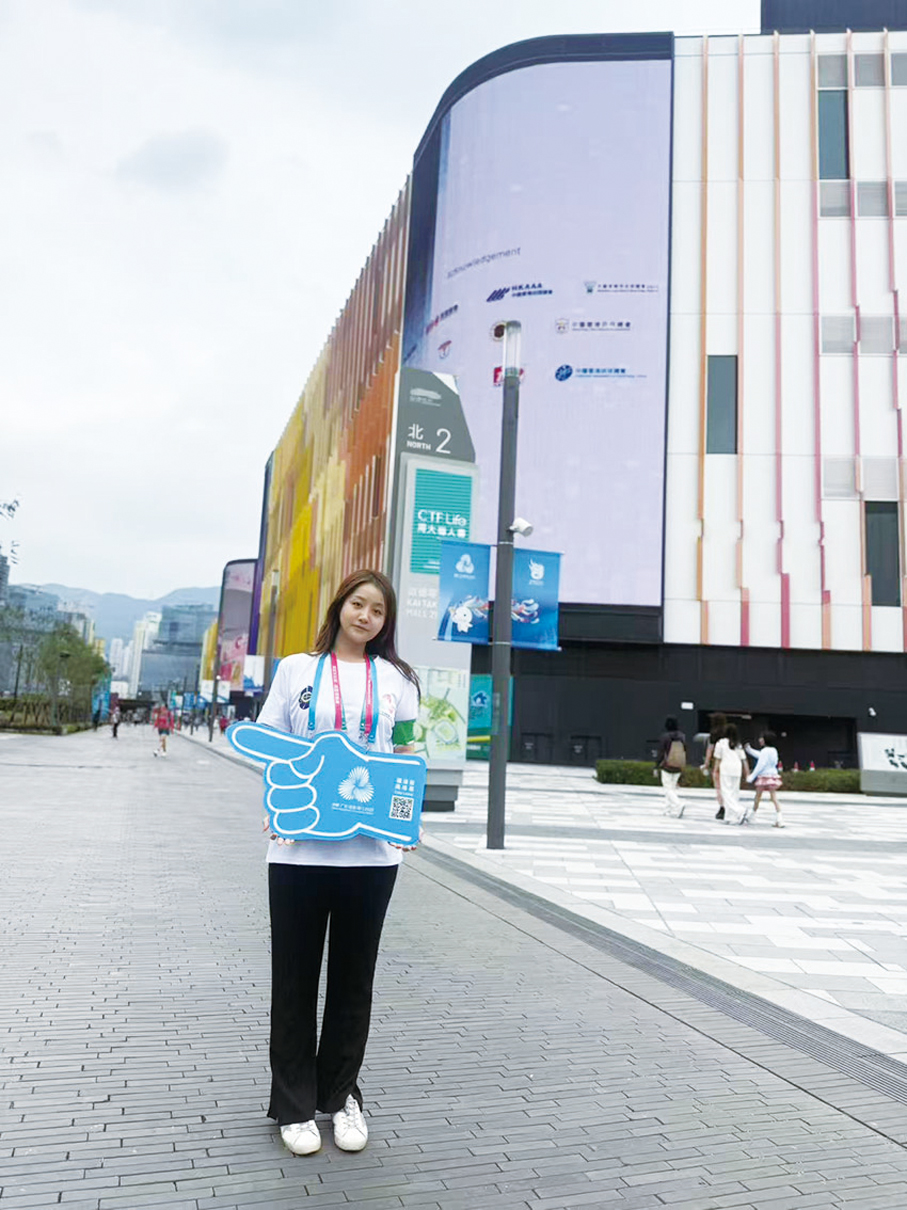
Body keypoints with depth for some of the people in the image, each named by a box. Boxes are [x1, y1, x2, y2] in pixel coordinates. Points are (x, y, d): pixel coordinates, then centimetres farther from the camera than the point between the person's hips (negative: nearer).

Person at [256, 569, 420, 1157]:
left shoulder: (397, 679, 10)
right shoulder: (297, 670, 7)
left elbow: (407, 756, 10)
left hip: (371, 849, 1)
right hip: (300, 846, -1)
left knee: (354, 977, 13)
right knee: (296, 977, 9)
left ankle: (342, 1095, 30)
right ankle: (294, 1104, 26)